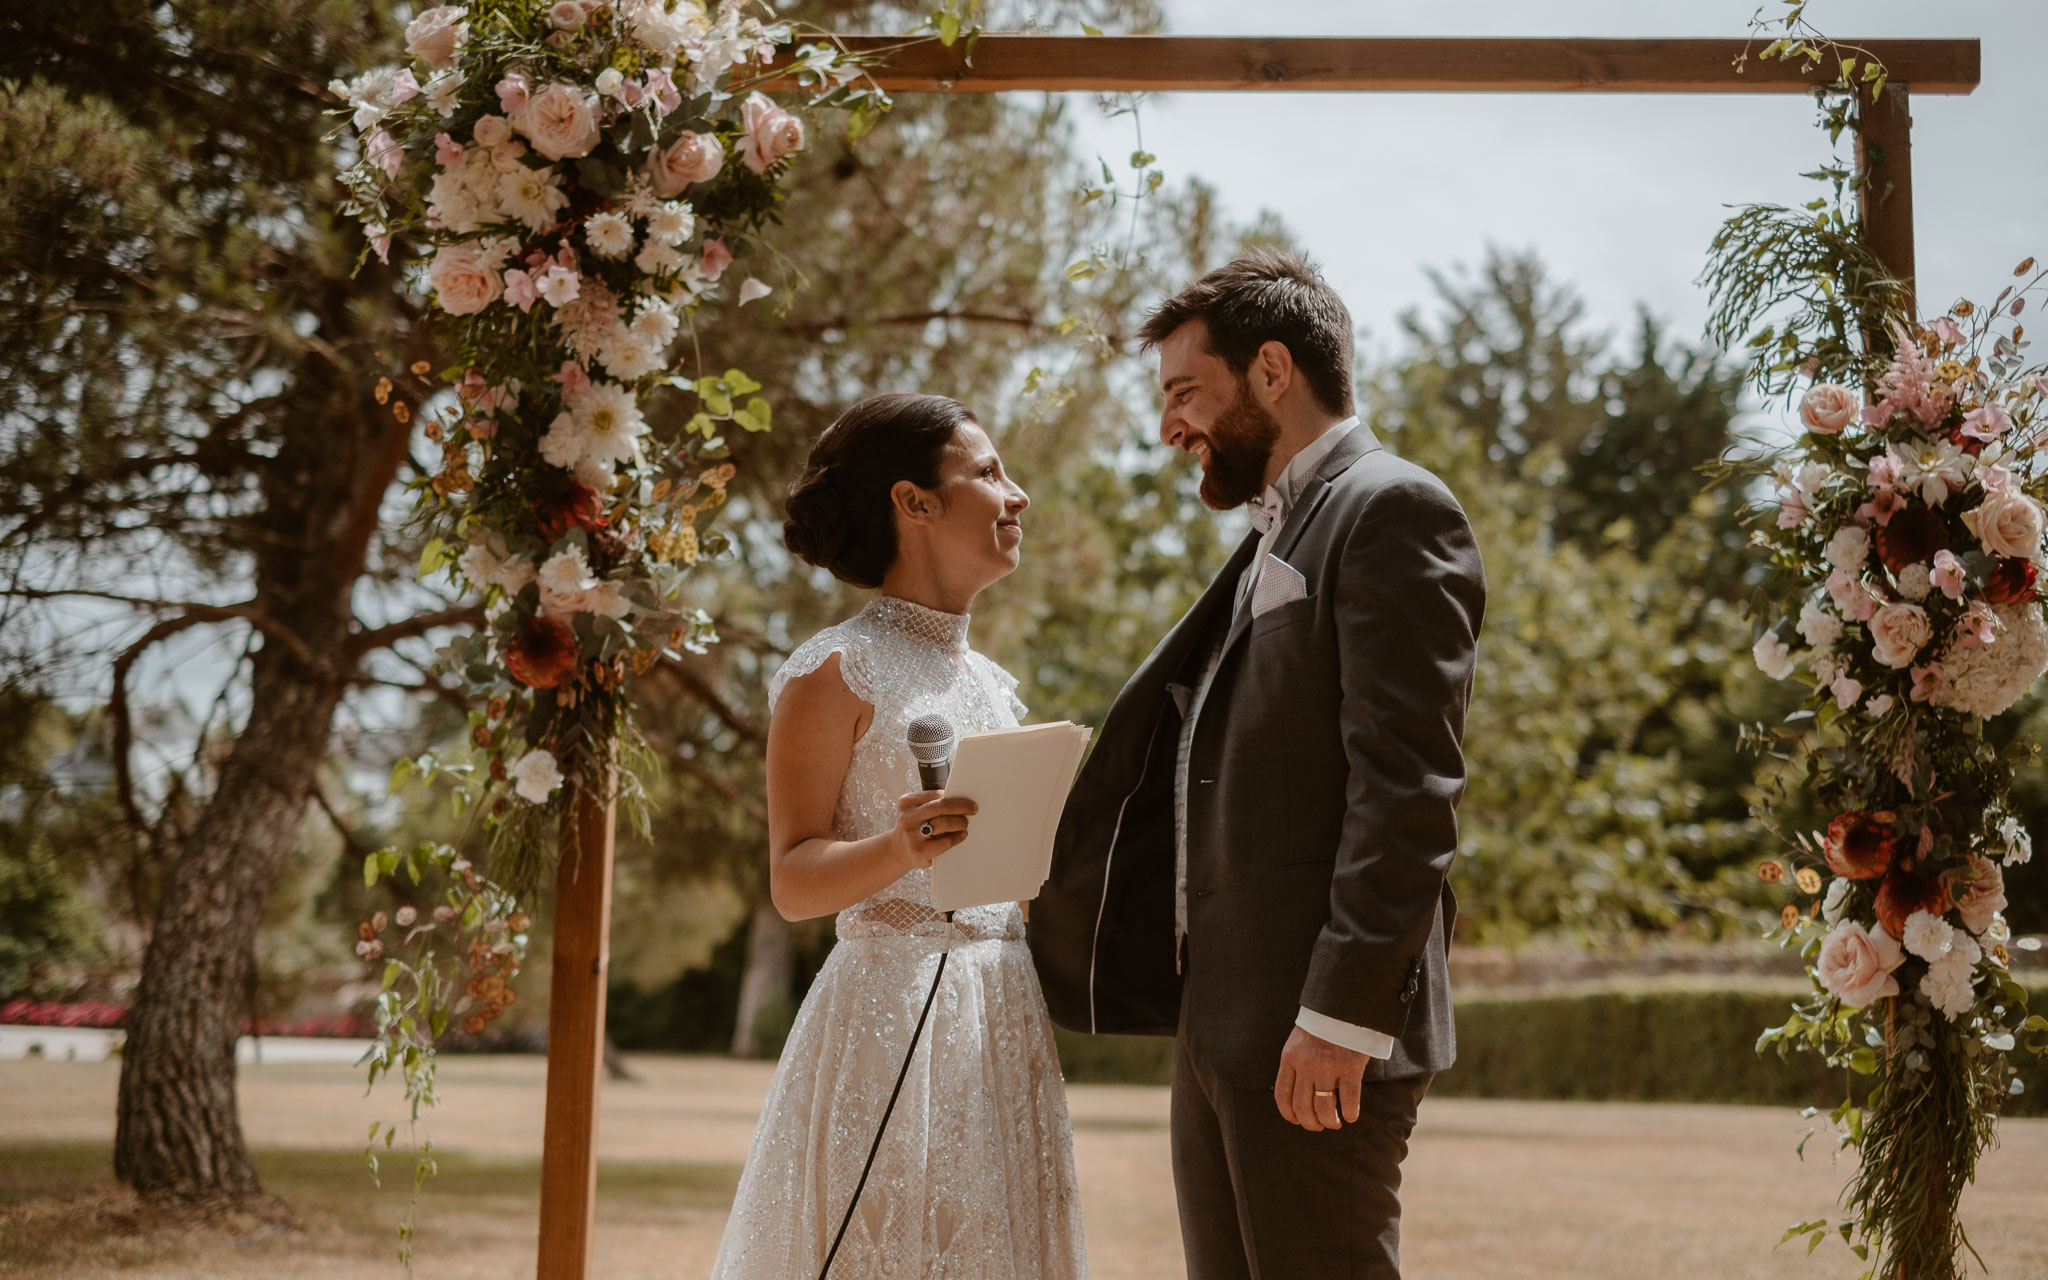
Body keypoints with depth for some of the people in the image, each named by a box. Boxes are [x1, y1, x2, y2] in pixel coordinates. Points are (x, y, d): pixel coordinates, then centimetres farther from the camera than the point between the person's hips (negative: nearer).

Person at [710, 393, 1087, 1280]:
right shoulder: (835, 671, -6)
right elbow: (793, 883, -9)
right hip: (890, 1007, -7)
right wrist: (900, 849, -26)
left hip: (1003, 1018, 7)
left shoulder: (991, 683, 16)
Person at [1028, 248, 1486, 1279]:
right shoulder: (1278, 536, 22)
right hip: (1221, 1023, 9)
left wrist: (1341, 1015, -22)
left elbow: (1406, 786, -17)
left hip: (1316, 1036, -9)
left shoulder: (1393, 509, -8)